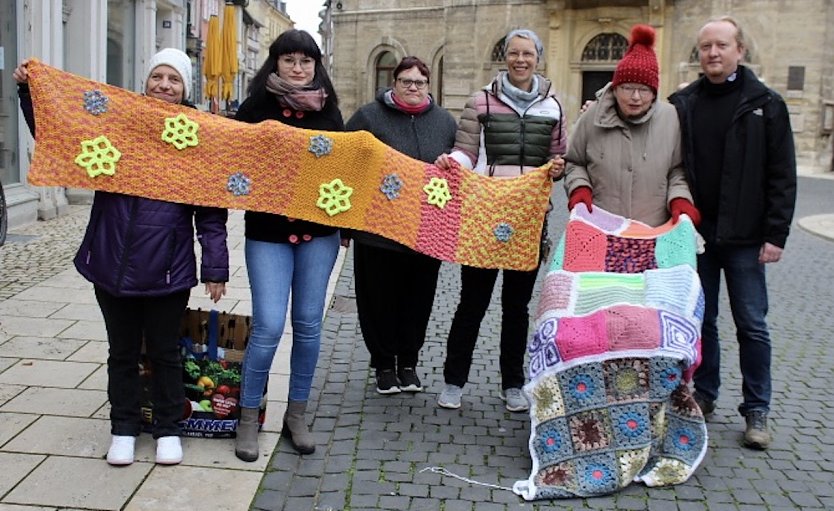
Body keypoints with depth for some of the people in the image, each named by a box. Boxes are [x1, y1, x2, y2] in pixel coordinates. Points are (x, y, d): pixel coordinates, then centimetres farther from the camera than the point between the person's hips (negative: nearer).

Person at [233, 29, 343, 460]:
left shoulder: (327, 109, 7)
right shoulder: (255, 107, -1)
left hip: (319, 232, 3)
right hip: (268, 232, -3)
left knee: (308, 325, 9)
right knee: (268, 327, -7)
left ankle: (296, 415, 25)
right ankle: (248, 417, 14)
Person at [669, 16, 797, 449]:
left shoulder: (765, 104, 0)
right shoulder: (682, 104, 6)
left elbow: (782, 176, -2)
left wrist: (776, 234, -8)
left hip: (744, 238, -2)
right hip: (694, 233, 2)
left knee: (751, 325, 3)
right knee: (701, 320, 11)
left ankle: (756, 410, 14)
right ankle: (704, 395, 26)